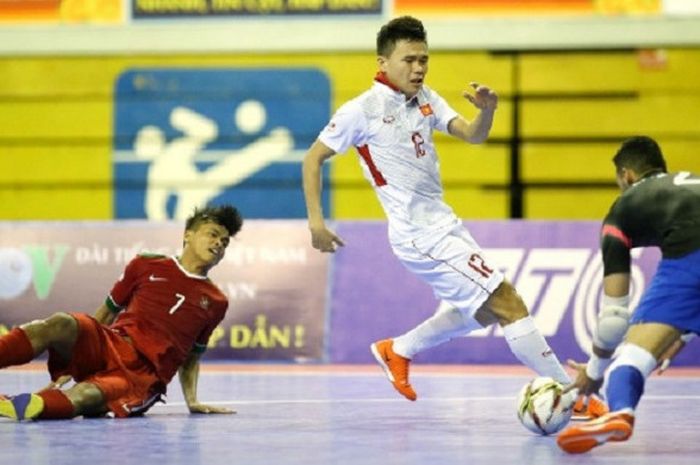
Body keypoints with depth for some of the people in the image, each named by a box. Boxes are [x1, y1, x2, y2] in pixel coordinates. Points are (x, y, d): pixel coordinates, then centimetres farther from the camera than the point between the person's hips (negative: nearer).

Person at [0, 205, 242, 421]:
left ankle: (22, 406, -68)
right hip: (111, 344, 2)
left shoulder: (216, 303, 17)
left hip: (146, 375, -2)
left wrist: (192, 401, 12)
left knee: (81, 397, -38)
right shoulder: (146, 266, 15)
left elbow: (191, 356, 26)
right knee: (61, 324, -35)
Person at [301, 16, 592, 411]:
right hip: (420, 235, -9)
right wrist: (316, 221, -13)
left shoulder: (426, 99, 7)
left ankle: (397, 351, 37)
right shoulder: (363, 110, -12)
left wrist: (487, 110, -25)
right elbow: (314, 157, -6)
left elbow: (472, 135, -3)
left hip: (444, 225, 9)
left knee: (484, 311, 23)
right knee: (508, 303, -12)